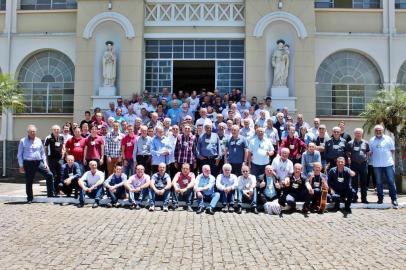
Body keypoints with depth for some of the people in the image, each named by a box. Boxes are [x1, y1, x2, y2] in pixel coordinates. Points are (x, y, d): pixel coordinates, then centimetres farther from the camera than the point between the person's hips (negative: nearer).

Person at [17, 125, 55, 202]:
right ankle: (30, 198, 20)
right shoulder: (23, 141, 2)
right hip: (28, 163, -2)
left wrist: (45, 163, 9)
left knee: (49, 175, -12)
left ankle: (51, 194, -3)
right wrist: (21, 165, -2)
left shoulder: (39, 140, 12)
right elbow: (20, 154, 3)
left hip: (39, 162, 2)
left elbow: (43, 153, 17)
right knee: (29, 181, 4)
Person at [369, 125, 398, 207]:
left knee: (391, 182, -3)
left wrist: (390, 157, 1)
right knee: (379, 183, 7)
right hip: (377, 165, 1)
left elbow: (392, 150, 9)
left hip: (388, 164, -1)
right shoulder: (372, 140, 8)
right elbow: (370, 152, 12)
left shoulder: (388, 138, 4)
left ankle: (394, 199, 3)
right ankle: (380, 198, 18)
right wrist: (373, 159, 1)